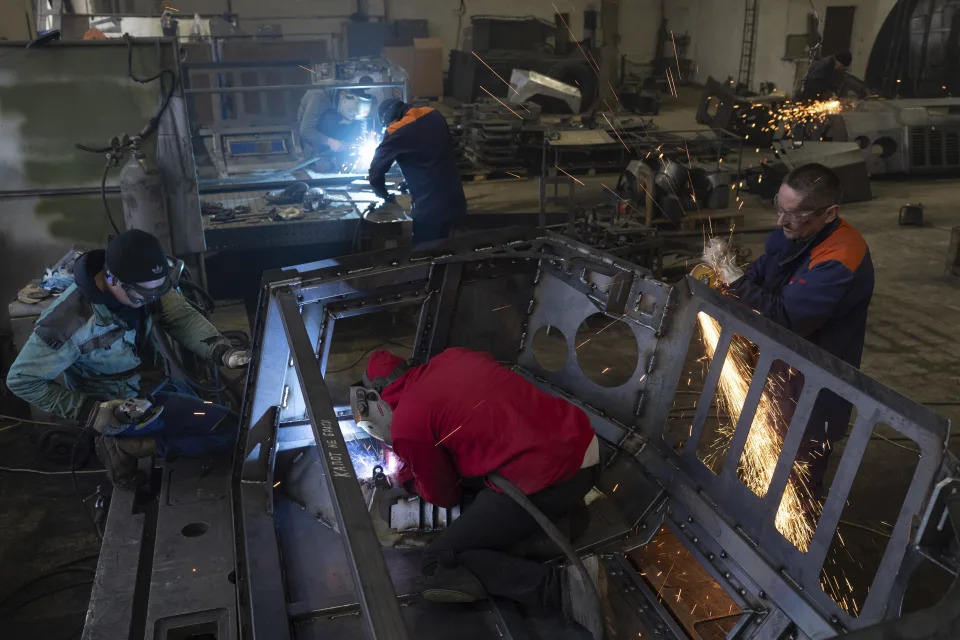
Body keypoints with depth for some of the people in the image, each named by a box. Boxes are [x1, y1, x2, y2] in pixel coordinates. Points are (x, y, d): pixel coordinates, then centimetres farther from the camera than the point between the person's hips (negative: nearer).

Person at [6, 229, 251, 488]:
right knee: (227, 427, -13)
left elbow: (182, 316, -13)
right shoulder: (70, 321, -36)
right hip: (119, 407, -7)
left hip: (149, 378, 7)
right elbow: (21, 380, -23)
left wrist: (223, 352, -30)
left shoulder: (145, 283, -21)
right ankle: (125, 448, -2)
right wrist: (88, 411, -27)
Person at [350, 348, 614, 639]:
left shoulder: (406, 424, -4)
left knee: (441, 560, 4)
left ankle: (562, 586, -11)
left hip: (546, 481, -8)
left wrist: (403, 476, 29)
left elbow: (445, 497, 9)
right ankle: (567, 501, 18)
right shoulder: (454, 356, 13)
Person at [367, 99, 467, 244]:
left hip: (430, 208, -6)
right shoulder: (434, 115, 6)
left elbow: (375, 173, -6)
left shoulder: (396, 132, -10)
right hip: (456, 202, 6)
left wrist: (386, 196, 14)